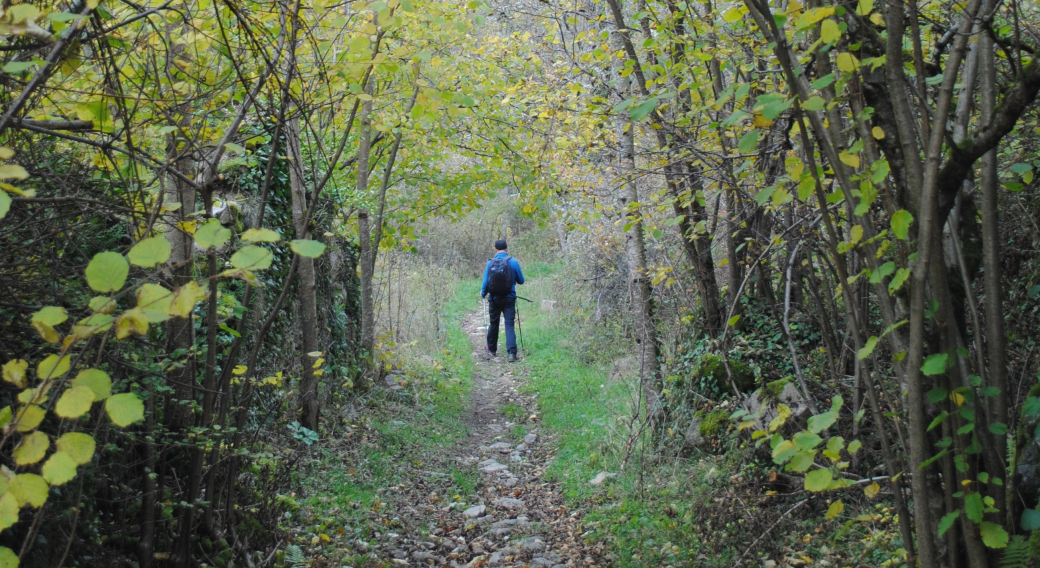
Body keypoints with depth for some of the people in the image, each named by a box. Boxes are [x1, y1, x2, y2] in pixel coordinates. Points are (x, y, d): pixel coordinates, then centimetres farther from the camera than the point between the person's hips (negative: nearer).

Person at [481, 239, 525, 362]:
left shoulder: (490, 263, -4)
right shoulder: (513, 262, -7)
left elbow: (485, 282, -3)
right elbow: (521, 281, 1)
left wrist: (483, 293, 17)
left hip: (494, 299, 1)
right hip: (509, 299, -1)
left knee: (493, 324, 17)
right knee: (509, 325, -1)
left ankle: (492, 349, 34)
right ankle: (512, 353, -15)